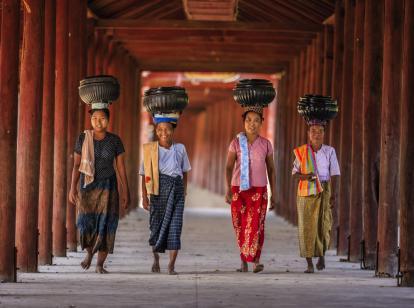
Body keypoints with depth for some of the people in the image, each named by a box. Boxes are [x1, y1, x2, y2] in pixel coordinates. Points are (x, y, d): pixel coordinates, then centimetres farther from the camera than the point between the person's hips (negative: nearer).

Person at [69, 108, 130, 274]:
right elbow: (76, 165, 0)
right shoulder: (83, 139, -1)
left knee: (105, 224, -7)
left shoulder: (115, 140, -2)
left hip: (107, 186, 0)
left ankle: (100, 265, 2)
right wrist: (72, 188, -9)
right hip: (87, 185, 0)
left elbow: (121, 167, 1)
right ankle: (89, 252, 18)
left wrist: (126, 192, -2)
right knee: (86, 223, -12)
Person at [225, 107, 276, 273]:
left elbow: (271, 169, 10)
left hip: (259, 190, 0)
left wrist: (273, 194, 9)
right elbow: (229, 167, -4)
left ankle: (255, 260, -15)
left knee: (256, 225, -13)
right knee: (240, 225, 4)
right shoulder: (236, 142, -1)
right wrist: (228, 189, -16)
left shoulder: (266, 144, 3)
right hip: (239, 189, 0)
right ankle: (244, 260, 17)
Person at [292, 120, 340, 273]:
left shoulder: (329, 151, 2)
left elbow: (334, 174, -1)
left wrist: (333, 193, -12)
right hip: (306, 192, 0)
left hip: (324, 192, 0)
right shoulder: (301, 151, 3)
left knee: (323, 225, -7)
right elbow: (295, 173, 7)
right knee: (307, 227, -4)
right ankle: (309, 263, 1)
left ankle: (321, 254, 22)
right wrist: (304, 176, -14)